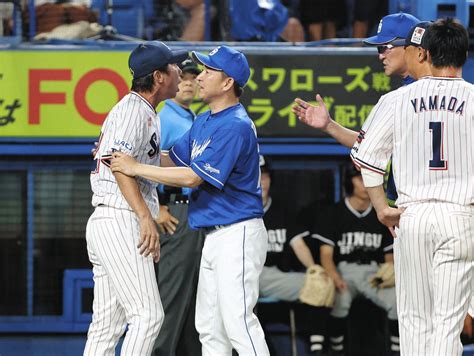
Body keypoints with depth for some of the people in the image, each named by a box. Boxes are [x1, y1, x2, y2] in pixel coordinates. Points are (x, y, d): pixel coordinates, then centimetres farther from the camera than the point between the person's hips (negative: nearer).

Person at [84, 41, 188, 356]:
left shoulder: (147, 114, 24)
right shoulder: (133, 109, -8)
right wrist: (146, 216, -29)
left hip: (104, 224, 10)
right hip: (119, 220, -10)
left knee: (108, 324, 7)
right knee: (148, 315, -13)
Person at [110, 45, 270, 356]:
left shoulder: (236, 126, -18)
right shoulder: (203, 122, 14)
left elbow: (193, 177, -21)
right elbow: (175, 159, 18)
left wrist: (136, 168, -15)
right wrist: (118, 153, 6)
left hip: (238, 234, -10)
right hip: (214, 236, 10)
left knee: (238, 321, -14)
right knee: (209, 326, 12)